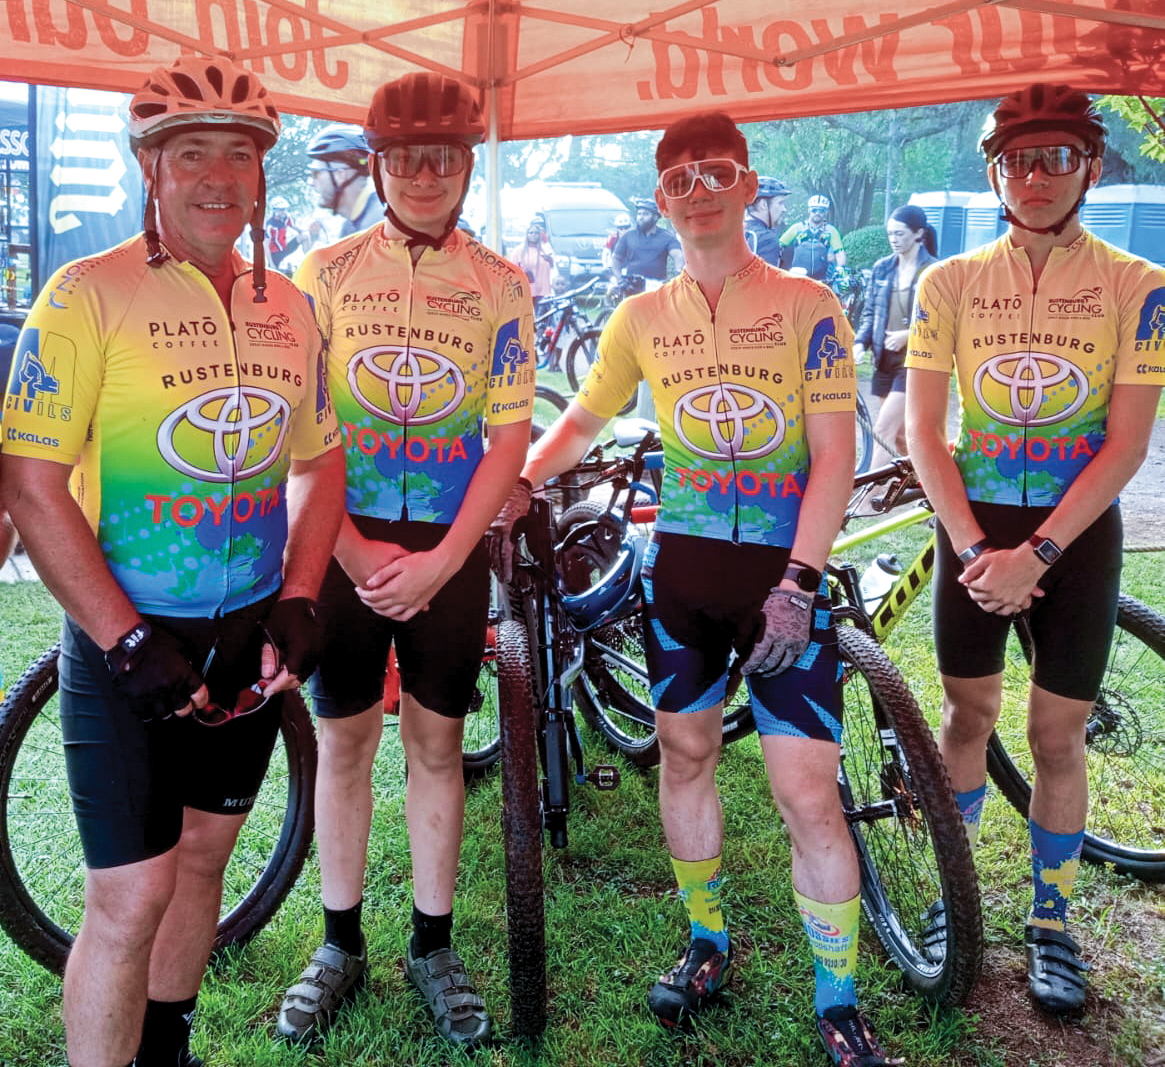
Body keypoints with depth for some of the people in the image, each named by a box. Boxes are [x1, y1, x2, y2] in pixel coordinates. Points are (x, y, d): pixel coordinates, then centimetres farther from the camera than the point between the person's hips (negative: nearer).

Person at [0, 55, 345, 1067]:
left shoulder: (290, 308, 6)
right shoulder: (87, 293, -11)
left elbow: (318, 462, 12)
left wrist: (299, 601, -1)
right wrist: (130, 642, -18)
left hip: (249, 639, 5)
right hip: (130, 644, -5)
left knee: (203, 858, 18)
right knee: (132, 896, -2)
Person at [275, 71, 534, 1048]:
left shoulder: (500, 285, 1)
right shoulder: (325, 272, 1)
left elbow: (509, 437, -3)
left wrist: (441, 559, -12)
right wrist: (354, 553, -12)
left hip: (450, 551, 0)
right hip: (342, 544, 0)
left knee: (436, 746, 9)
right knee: (343, 744, 8)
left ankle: (433, 945, 24)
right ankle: (341, 945, 25)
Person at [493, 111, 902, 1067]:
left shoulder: (807, 304, -4)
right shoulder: (642, 317, 5)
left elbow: (834, 457, -7)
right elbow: (580, 420, 16)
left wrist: (798, 583, -15)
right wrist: (514, 489, 1)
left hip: (784, 573, -3)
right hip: (681, 568, 4)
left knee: (808, 794, -5)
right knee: (685, 755, 13)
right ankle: (708, 944, 35)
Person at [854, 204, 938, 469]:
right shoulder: (882, 268, 8)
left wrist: (908, 335, -20)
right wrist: (860, 342, -4)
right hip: (886, 359, 6)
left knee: (883, 430, -13)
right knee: (900, 432, 15)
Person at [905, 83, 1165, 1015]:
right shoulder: (951, 282, -1)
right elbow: (923, 432, -3)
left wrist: (1037, 553, -18)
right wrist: (973, 546, -13)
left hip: (1076, 533, -1)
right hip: (974, 529, 1)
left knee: (1058, 737, 5)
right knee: (968, 718, 9)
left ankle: (1051, 920, 23)